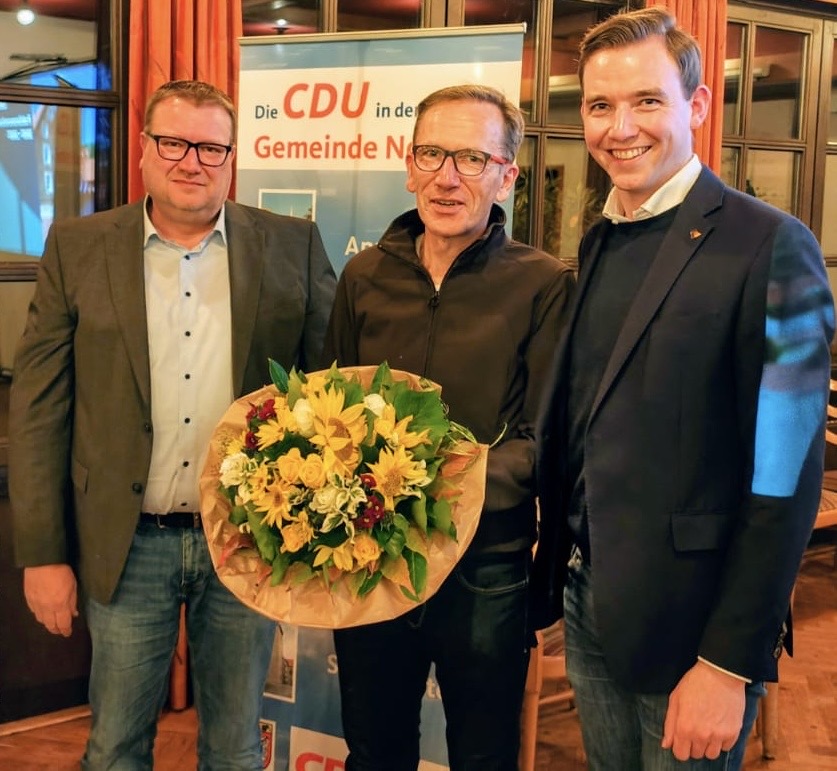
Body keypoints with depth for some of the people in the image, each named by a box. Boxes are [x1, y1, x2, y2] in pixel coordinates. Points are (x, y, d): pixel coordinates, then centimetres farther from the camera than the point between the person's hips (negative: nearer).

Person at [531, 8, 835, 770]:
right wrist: (560, 574, 5)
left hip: (688, 621, -6)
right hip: (586, 601, 6)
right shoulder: (599, 245, 7)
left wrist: (730, 664, -16)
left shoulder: (768, 247, -14)